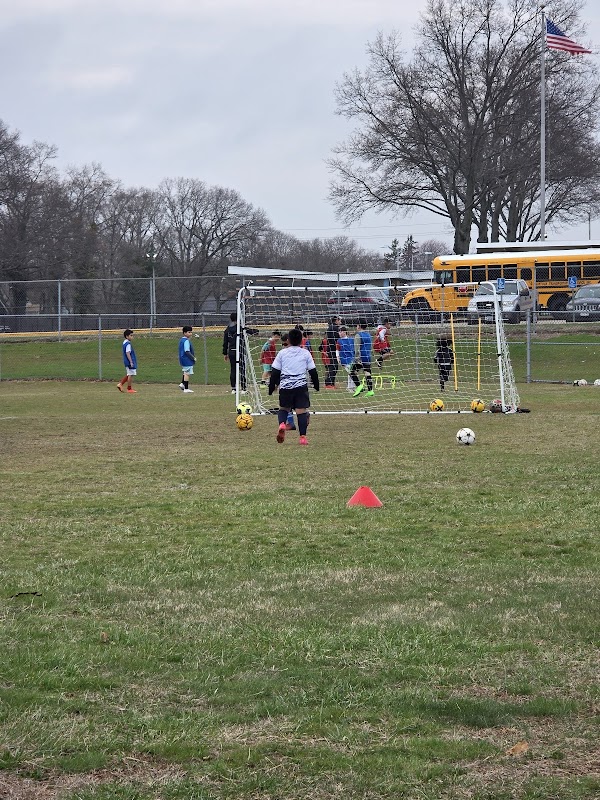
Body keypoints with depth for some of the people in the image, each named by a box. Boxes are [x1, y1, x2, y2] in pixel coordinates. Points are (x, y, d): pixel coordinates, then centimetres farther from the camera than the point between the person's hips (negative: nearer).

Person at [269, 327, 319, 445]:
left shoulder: (282, 353, 6)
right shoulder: (305, 353, 5)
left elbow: (275, 372, 6)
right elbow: (313, 371, 8)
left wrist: (272, 387, 15)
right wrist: (316, 385, 21)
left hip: (285, 386, 1)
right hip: (301, 385, -1)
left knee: (283, 408, 16)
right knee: (301, 410, 0)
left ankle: (282, 424, -13)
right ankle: (302, 436, -5)